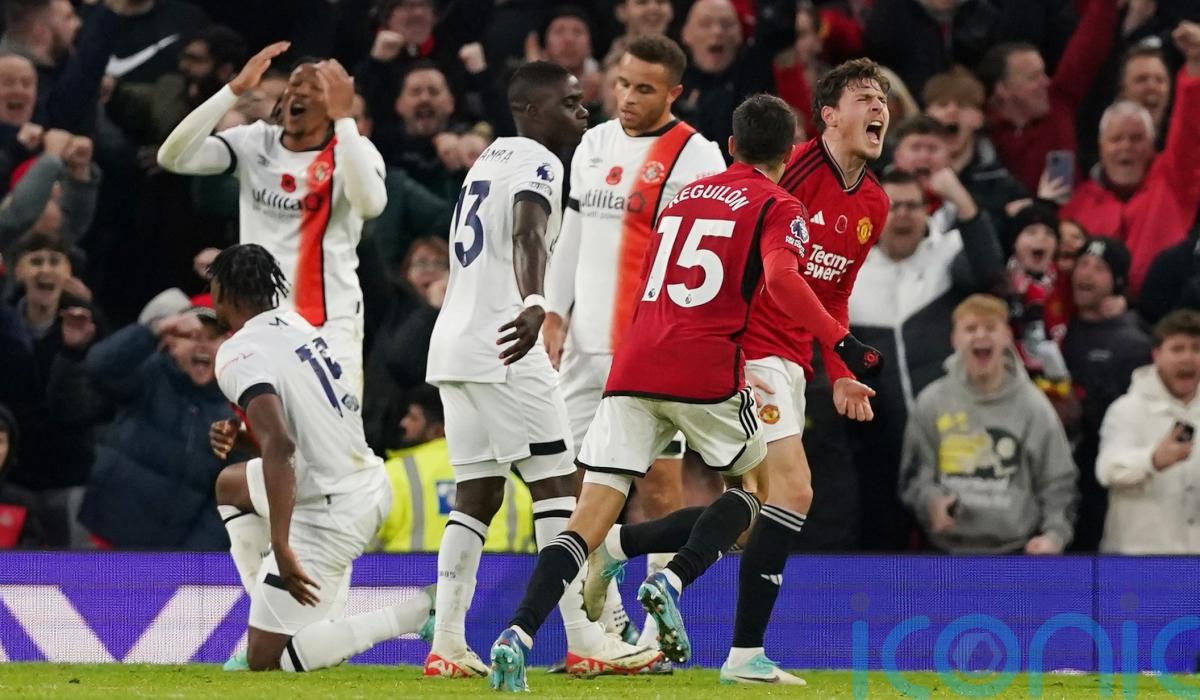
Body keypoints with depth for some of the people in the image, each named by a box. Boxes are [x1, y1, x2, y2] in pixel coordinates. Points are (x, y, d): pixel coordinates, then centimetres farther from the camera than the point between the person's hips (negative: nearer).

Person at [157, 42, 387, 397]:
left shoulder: (351, 150, -4)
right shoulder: (254, 143, 5)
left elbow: (370, 203, -26)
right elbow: (173, 156, -9)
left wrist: (344, 117, -27)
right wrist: (236, 88, -14)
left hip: (330, 323, -4)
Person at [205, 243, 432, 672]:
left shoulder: (238, 356, -18)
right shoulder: (295, 324, 7)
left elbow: (279, 446, -31)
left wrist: (281, 547, -31)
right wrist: (241, 432, 22)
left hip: (331, 515, -9)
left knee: (265, 660, -2)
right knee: (230, 484, 31)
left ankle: (416, 613, -9)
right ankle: (270, 617, 25)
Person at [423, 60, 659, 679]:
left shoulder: (489, 159, 20)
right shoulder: (538, 164, -9)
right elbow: (527, 237, -29)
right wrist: (533, 304, -45)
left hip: (453, 343, 9)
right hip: (501, 346, -9)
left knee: (477, 493, 9)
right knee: (556, 483, -6)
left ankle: (447, 646, 3)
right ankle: (583, 643, -9)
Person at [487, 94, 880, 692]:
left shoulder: (685, 196, 24)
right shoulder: (778, 208, 5)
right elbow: (781, 276, -16)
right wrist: (839, 341, -17)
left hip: (632, 369, 4)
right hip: (707, 371, -4)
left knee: (590, 519, -1)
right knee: (752, 483, 21)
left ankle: (517, 636, -21)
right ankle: (673, 582, -4)